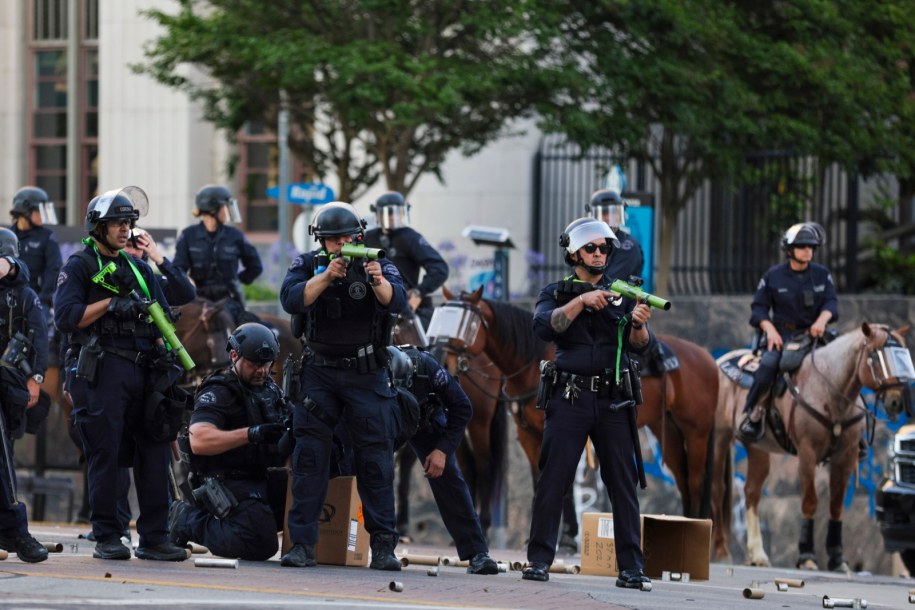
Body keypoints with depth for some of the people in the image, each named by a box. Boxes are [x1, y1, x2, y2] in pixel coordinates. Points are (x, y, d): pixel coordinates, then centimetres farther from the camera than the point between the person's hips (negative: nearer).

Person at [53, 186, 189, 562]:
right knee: (106, 455, -5)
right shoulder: (79, 267, 2)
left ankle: (154, 537, 5)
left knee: (154, 452, 1)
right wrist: (111, 304, -13)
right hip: (102, 371, -6)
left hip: (143, 372, 6)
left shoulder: (138, 270, 22)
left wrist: (163, 357, 7)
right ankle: (106, 537, 1)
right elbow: (66, 317, -11)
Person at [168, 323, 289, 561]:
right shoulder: (218, 392, -10)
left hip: (265, 479, 8)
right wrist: (252, 434, -33)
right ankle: (188, 520, -3)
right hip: (229, 484, -8)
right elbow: (199, 441, -25)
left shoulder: (271, 389, 16)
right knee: (260, 545, -25)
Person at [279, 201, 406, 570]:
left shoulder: (379, 266, -1)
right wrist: (327, 276, -28)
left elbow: (396, 301, -18)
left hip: (367, 377, -1)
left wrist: (379, 282, -39)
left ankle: (383, 546, 0)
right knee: (309, 455, -6)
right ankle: (302, 543, -5)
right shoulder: (307, 265, 2)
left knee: (376, 459, -4)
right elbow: (292, 300, -15)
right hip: (319, 373, 1)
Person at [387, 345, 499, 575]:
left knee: (447, 477, -12)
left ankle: (477, 554, -13)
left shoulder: (425, 367, -37)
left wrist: (442, 449, -28)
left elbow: (462, 407, -22)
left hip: (425, 420, -1)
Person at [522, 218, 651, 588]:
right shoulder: (557, 293, 8)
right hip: (570, 398, -2)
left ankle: (631, 567, -2)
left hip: (613, 402, 2)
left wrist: (638, 324, -20)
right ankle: (538, 560, 0)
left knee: (623, 482, -1)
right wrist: (582, 301, -19)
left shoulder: (621, 294, 12)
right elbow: (544, 327, -11)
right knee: (553, 478, -4)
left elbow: (637, 345, 2)